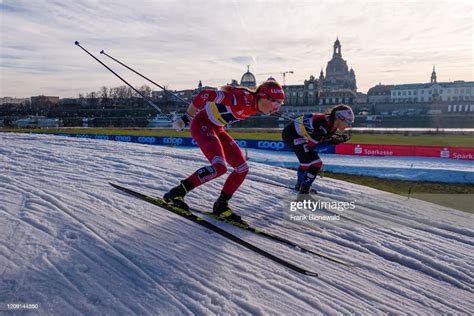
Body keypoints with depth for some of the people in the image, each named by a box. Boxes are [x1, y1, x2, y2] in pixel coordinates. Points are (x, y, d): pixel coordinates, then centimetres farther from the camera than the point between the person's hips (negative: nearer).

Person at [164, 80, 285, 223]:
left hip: (217, 129, 9)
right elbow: (205, 95, -28)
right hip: (201, 124, -9)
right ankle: (177, 192, -15)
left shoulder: (255, 106, 0)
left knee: (242, 168, 1)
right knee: (219, 167, -27)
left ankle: (221, 205, 13)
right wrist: (186, 119, -17)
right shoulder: (243, 99, -28)